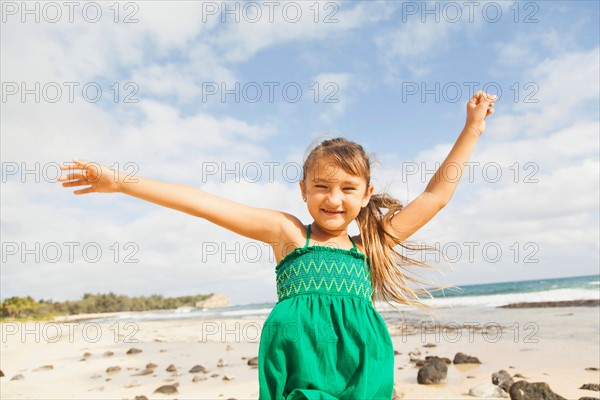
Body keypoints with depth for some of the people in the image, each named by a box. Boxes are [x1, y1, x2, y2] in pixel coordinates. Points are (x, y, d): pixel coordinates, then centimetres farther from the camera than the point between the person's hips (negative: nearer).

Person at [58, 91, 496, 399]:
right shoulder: (287, 231, 7)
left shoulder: (370, 244, 13)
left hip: (362, 364, 3)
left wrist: (472, 129, 19)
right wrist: (119, 182, -1)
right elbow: (202, 203, 1)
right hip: (298, 359, -2)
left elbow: (436, 195, 17)